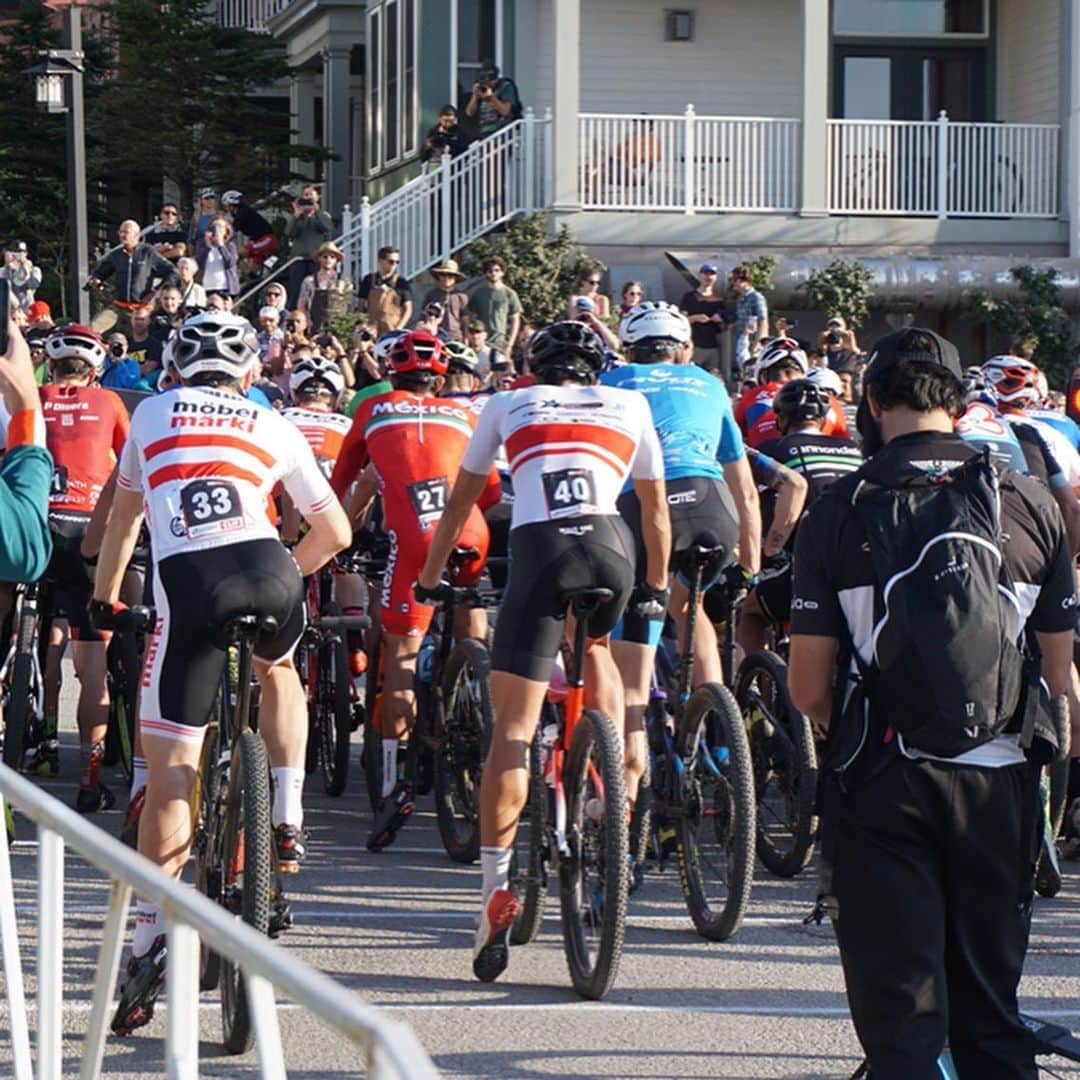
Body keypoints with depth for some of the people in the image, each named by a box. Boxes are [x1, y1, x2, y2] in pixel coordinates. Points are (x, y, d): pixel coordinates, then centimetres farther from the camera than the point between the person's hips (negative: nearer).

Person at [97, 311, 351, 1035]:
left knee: (168, 776, 1)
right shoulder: (276, 429, 23)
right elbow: (335, 532, 26)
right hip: (267, 577, 1)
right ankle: (288, 822, 22)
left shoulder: (154, 413, 24)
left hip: (187, 586, -1)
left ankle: (151, 943, -9)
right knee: (278, 669, 37)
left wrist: (104, 596, 48)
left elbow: (124, 514, 35)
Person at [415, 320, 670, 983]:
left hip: (540, 552, -1)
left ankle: (497, 888, -9)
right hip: (612, 550, 2)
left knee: (513, 729, 0)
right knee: (596, 647, 36)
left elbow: (461, 503, 33)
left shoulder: (509, 406, 25)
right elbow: (655, 510, 33)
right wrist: (657, 586, 47)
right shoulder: (629, 406, 26)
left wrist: (430, 578, 44)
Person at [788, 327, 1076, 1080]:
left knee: (899, 1015, 3)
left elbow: (807, 687, -6)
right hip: (999, 782, 2)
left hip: (882, 788, -2)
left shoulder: (839, 512, -5)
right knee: (992, 1012, 13)